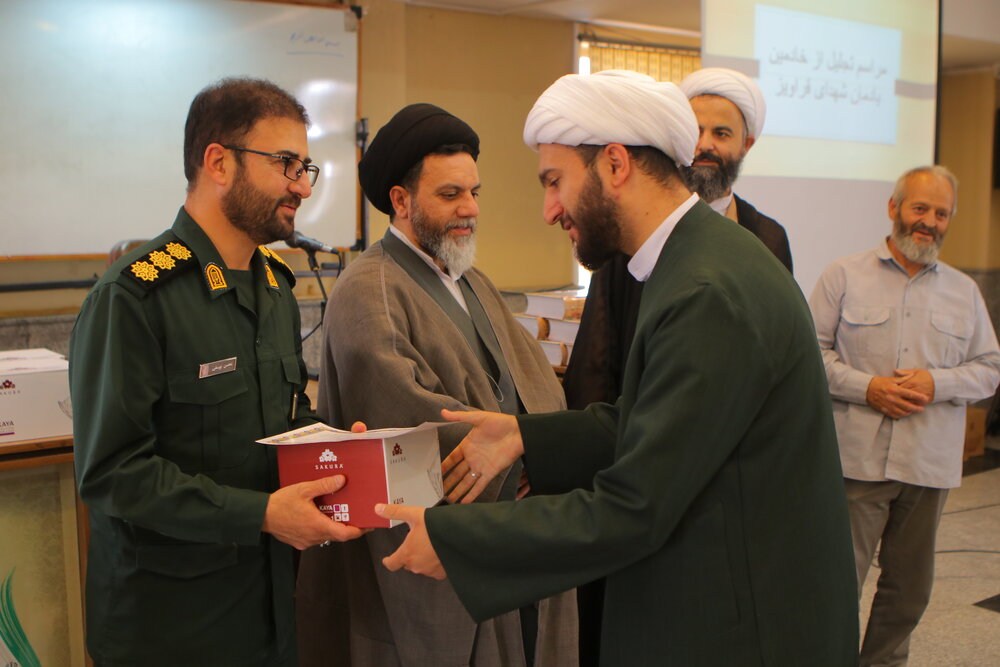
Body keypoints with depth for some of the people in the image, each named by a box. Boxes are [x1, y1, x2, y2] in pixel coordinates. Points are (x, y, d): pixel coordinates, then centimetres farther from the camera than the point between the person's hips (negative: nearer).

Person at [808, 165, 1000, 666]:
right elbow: (812, 349, -3)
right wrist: (866, 387, -15)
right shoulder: (844, 276, 2)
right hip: (856, 457, -4)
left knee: (909, 587, 14)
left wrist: (937, 383, -8)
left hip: (930, 464, 4)